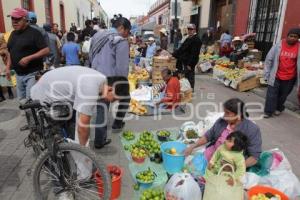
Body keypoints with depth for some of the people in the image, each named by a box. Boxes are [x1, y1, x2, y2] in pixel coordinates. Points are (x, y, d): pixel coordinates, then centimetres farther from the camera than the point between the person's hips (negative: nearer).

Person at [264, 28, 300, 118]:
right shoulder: (278, 46, -8)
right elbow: (269, 59, -2)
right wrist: (267, 74, -3)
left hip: (290, 78, 1)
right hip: (276, 76, -1)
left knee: (283, 95, 16)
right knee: (271, 94, 1)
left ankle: (278, 108, 39)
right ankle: (268, 111, 14)